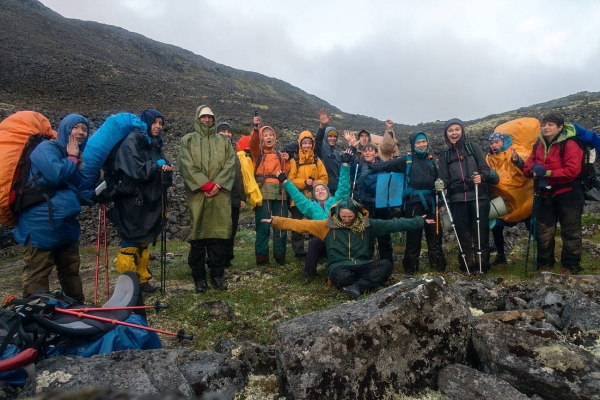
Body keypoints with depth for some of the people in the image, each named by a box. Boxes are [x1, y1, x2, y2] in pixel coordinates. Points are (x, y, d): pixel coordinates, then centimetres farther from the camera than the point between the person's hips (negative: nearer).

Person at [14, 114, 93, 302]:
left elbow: (83, 193, 16)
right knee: (37, 277, -3)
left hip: (67, 225, 8)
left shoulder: (79, 157, 18)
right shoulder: (46, 148, -5)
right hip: (41, 226, -8)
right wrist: (71, 158, -7)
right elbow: (56, 175, -24)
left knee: (71, 273, 16)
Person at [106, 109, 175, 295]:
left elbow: (161, 171, 14)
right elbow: (135, 170, -21)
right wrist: (157, 165, -11)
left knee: (143, 242, 13)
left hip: (149, 202, 8)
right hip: (132, 201, -8)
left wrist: (167, 169, -8)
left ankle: (142, 280, 21)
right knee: (130, 243, -4)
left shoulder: (156, 144, 14)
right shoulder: (131, 142, -8)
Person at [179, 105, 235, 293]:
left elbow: (230, 164, 4)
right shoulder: (188, 140, 9)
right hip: (198, 195, -2)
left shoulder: (224, 141, 17)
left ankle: (218, 274, 13)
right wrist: (206, 185, -12)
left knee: (219, 235, 2)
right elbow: (187, 166, -4)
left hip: (220, 195, 2)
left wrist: (217, 184, -10)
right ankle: (199, 277, 11)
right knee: (198, 235, 0)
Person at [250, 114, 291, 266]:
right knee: (263, 226, -5)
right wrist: (255, 128, -31)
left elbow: (285, 173, 17)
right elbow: (253, 143, -14)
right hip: (263, 193, -4)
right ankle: (261, 257, 4)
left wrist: (286, 161, 1)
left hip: (279, 193, 4)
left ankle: (280, 255, 15)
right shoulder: (258, 153, 8)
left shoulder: (279, 155, 21)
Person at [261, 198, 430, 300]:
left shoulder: (366, 224, 7)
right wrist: (276, 221, -5)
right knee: (344, 277, -41)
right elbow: (301, 224, 1)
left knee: (386, 264, -26)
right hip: (339, 267, -3)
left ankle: (357, 287, -38)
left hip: (361, 266, 3)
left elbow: (391, 224, 7)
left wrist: (419, 221, 5)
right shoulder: (328, 226, 3)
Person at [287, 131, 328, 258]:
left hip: (314, 198, 3)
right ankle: (299, 251, 11)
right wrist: (304, 182, -21)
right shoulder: (294, 160, -2)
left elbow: (324, 178, 6)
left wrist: (317, 183, -15)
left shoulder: (317, 160, 9)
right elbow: (291, 179, -8)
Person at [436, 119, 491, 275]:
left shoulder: (473, 147, 9)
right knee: (463, 234, 5)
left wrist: (481, 176, -19)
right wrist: (441, 184, -14)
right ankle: (467, 267, 14)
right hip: (457, 199, 2)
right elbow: (445, 178, 8)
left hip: (478, 196, -2)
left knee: (481, 232, -2)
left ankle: (482, 266, 7)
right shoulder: (444, 155, 15)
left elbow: (485, 168, 3)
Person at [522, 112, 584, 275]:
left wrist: (547, 172, -22)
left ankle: (571, 267, 15)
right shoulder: (538, 145, 7)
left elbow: (572, 170, -22)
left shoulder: (569, 145, -12)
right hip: (544, 196, 6)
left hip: (567, 195, -6)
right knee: (543, 233, 11)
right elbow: (527, 169, 8)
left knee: (570, 233, 5)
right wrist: (534, 169, -15)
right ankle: (544, 266, 24)